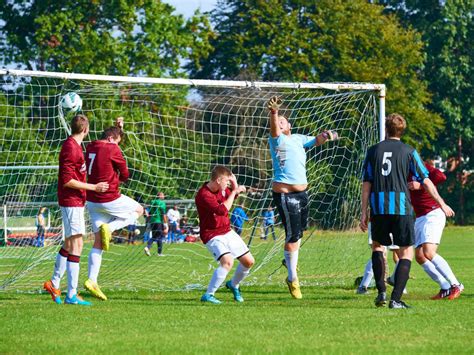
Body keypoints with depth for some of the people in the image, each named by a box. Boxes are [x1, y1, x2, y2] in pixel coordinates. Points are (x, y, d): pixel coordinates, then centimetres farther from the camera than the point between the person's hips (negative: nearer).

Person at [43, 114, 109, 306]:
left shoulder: (74, 145, 13)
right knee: (76, 245, -10)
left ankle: (54, 284, 29)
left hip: (74, 201, 10)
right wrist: (93, 187, -18)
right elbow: (67, 181, -21)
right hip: (72, 201, -10)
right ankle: (72, 295, -12)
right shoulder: (71, 148, -17)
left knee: (69, 244, 18)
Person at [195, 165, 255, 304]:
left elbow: (233, 197, 24)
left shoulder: (222, 188, 2)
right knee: (227, 261, -31)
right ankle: (208, 295, -23)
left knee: (249, 261, 9)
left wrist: (235, 186, 3)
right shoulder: (203, 195, -25)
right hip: (212, 235, -8)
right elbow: (222, 210, -35)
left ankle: (234, 285, 35)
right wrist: (233, 192, -24)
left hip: (228, 231, 9)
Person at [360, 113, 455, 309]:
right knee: (406, 253, 5)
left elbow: (366, 184, 6)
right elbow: (425, 180, 3)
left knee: (377, 245, 24)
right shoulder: (408, 152, 3)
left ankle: (381, 291, 10)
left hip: (378, 208, 2)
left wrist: (364, 212, 10)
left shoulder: (373, 151, 8)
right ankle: (395, 299, -7)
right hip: (402, 208, -2)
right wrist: (442, 204, 13)